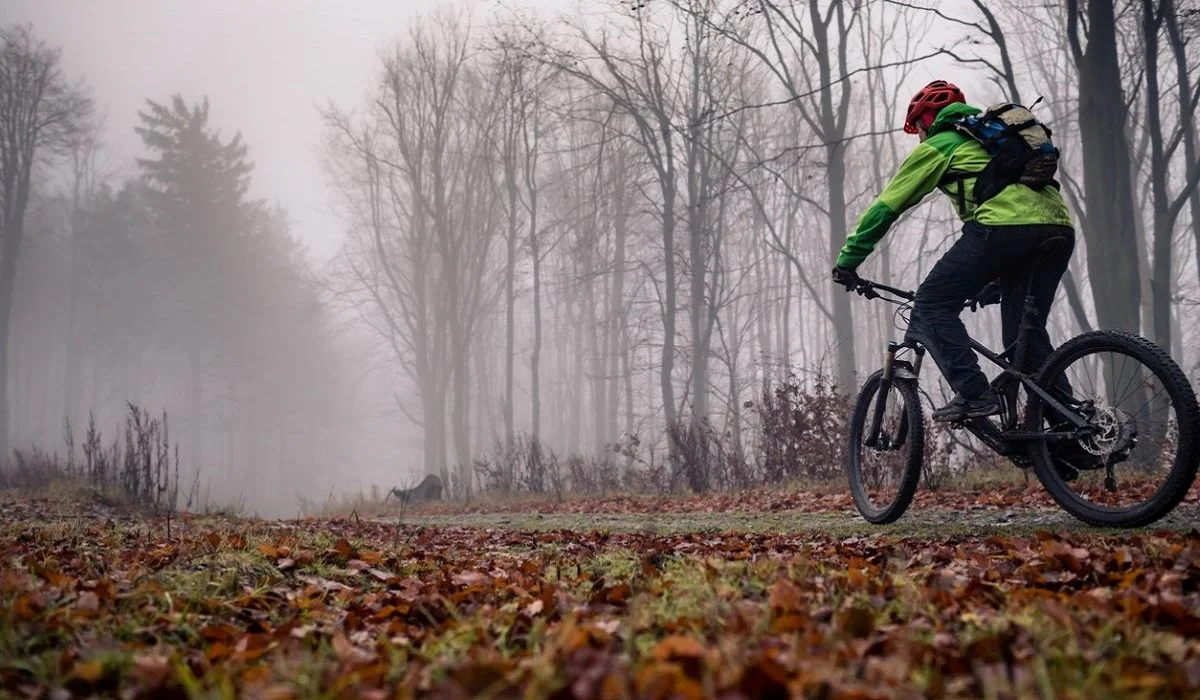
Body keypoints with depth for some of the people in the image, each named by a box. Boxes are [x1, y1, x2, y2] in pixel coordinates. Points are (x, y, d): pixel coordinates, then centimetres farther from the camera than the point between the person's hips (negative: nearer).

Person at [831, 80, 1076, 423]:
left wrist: (847, 260, 21)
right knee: (1026, 330, 16)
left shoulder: (936, 146, 17)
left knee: (932, 306, 2)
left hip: (1003, 226, -7)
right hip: (1059, 225, 7)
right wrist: (991, 279, 47)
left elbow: (884, 207, 14)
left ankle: (974, 394, -11)